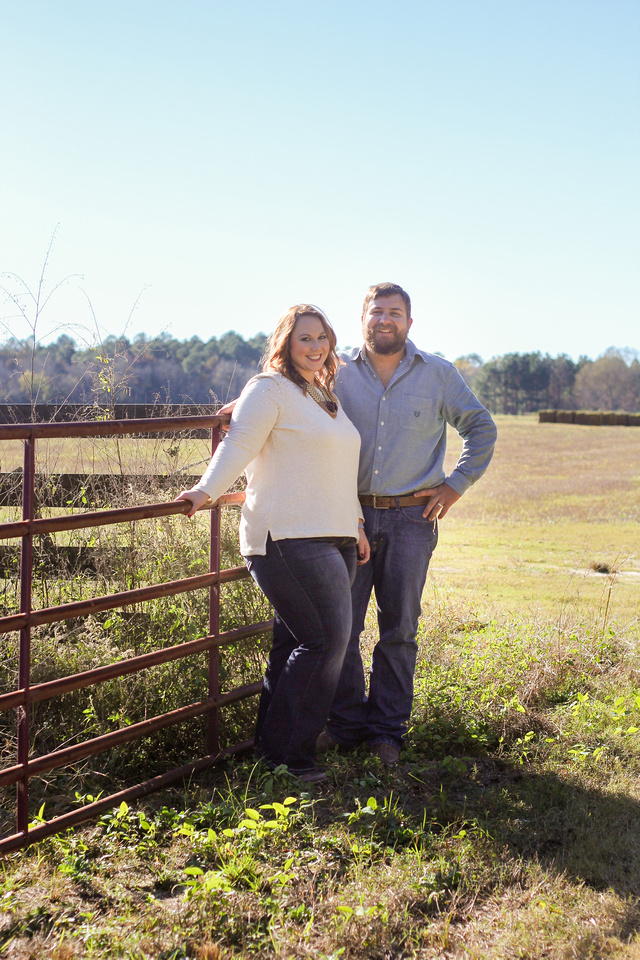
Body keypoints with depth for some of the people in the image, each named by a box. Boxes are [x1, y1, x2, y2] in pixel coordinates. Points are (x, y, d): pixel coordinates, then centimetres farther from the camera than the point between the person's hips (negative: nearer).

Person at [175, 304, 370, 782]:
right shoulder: (270, 388, -2)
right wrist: (206, 490, -26)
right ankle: (287, 752, -2)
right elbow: (239, 444, -12)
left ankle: (272, 745, 15)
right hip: (288, 538, -8)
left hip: (331, 538, 8)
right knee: (325, 639, -12)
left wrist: (356, 523, 25)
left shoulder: (326, 396, 23)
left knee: (297, 642, 7)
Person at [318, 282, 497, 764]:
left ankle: (387, 728, 16)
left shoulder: (439, 374, 4)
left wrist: (454, 486, 4)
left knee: (399, 629, 4)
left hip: (410, 518, -1)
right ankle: (346, 722, 15)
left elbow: (481, 429, 12)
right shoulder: (338, 373, 5)